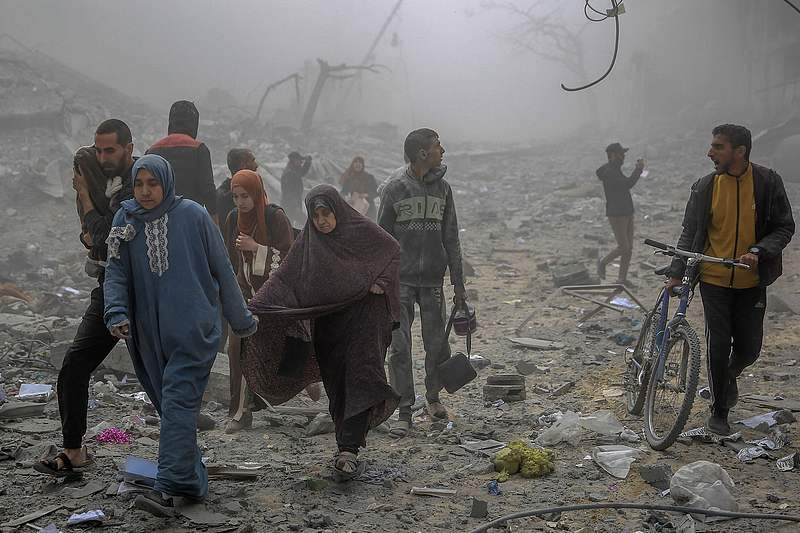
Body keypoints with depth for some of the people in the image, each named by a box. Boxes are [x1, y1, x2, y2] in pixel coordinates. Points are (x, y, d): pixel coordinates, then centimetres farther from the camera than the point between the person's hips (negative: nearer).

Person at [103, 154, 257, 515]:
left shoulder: (193, 216, -5)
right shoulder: (125, 221, 5)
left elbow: (222, 270, 1)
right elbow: (116, 273, 1)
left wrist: (240, 320, 7)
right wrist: (117, 313, -18)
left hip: (192, 328, -5)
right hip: (150, 332, 5)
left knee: (178, 402, -14)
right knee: (168, 403, 11)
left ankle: (168, 488, -18)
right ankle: (193, 481, 25)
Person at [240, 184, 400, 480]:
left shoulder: (362, 229, -4)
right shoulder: (309, 241, 4)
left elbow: (393, 250, 6)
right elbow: (285, 276, 0)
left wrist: (380, 282, -10)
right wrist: (255, 305, -12)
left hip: (363, 320, -3)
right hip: (327, 323, 4)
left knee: (360, 381, -13)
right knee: (336, 385, 5)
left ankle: (348, 449, -16)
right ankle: (349, 447, 16)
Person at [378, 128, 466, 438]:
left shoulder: (442, 188, 6)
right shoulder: (395, 188, -4)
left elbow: (450, 239, 10)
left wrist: (458, 284, 8)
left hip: (433, 280, 3)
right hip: (400, 281, -3)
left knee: (437, 344, 6)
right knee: (399, 347, -3)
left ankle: (433, 397, 28)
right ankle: (405, 411, 4)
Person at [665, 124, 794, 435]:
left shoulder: (768, 182, -6)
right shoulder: (704, 187, -3)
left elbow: (784, 227, -2)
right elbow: (690, 233, 3)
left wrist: (758, 251, -20)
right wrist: (677, 272, -6)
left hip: (751, 281, 0)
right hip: (714, 279, 0)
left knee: (749, 348, 5)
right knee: (719, 344, -3)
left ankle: (729, 376, 41)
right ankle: (719, 412, 13)